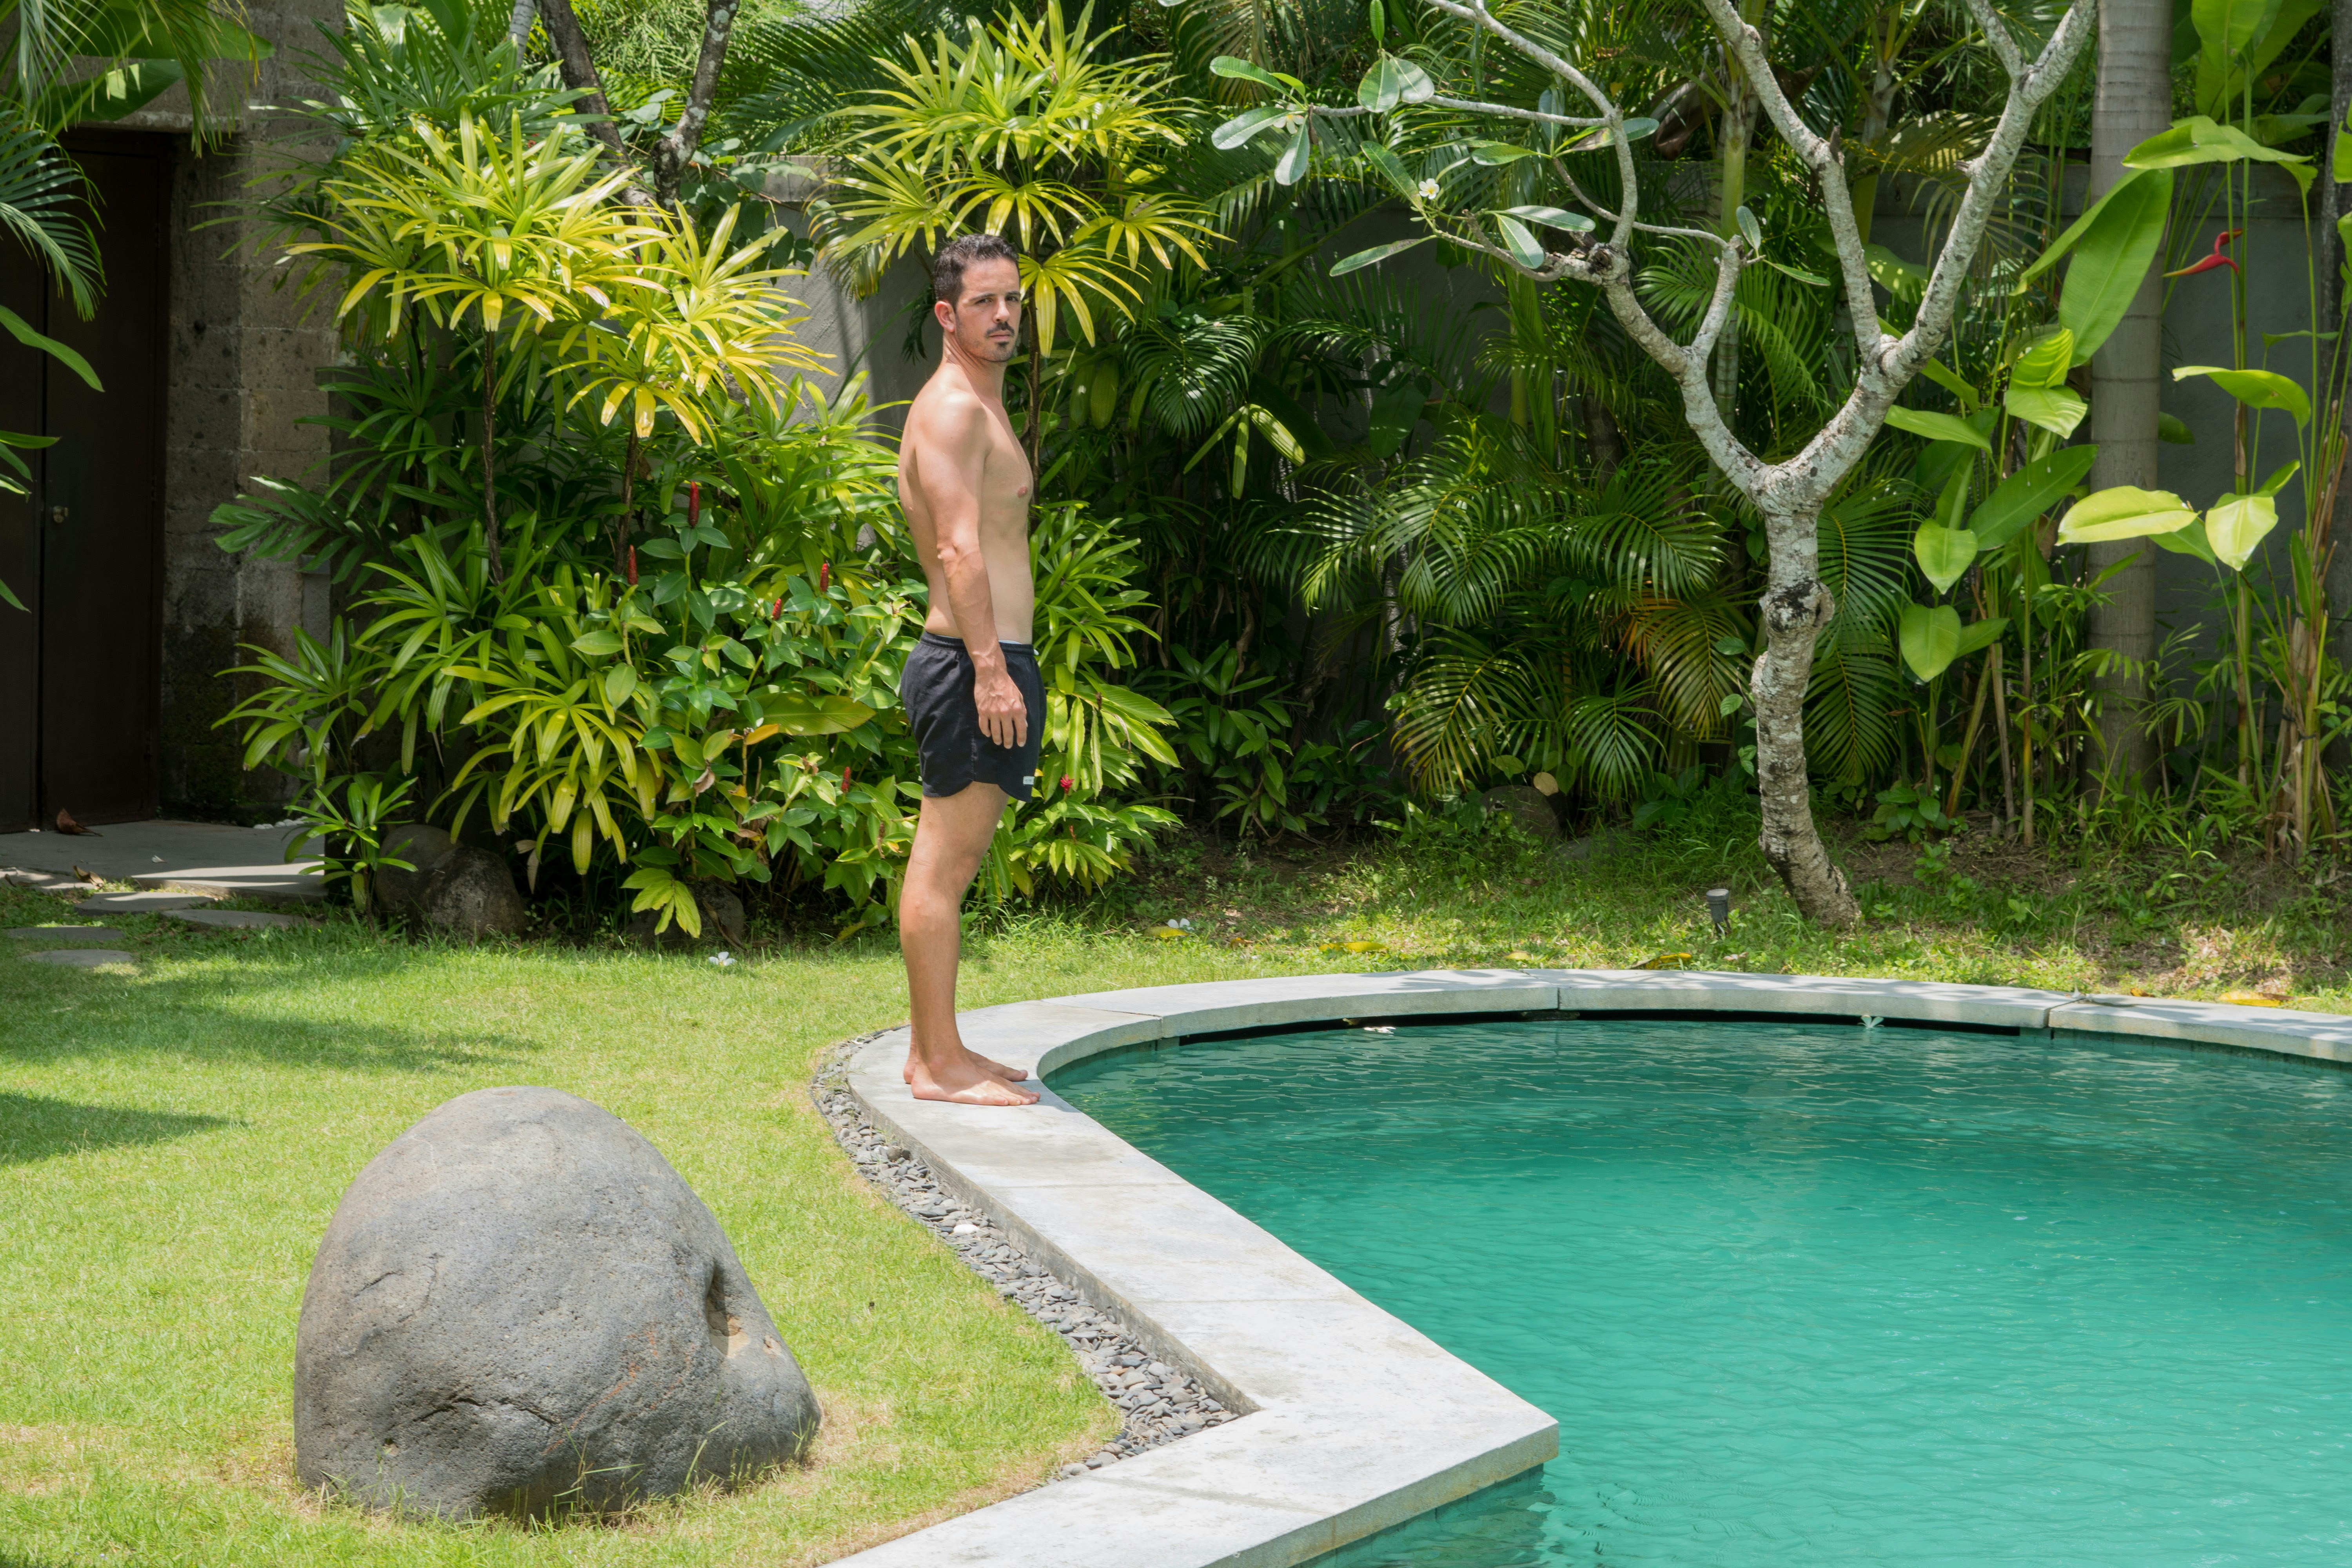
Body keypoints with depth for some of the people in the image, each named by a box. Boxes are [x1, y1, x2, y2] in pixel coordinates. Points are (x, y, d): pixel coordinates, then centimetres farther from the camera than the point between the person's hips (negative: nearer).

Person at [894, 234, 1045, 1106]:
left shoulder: (981, 407, 22)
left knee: (950, 862, 12)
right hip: (974, 662, -11)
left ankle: (934, 1050, 18)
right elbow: (958, 545, -21)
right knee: (944, 864, -9)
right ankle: (941, 1064, -9)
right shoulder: (952, 408, -11)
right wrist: (989, 665, -28)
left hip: (986, 661, 11)